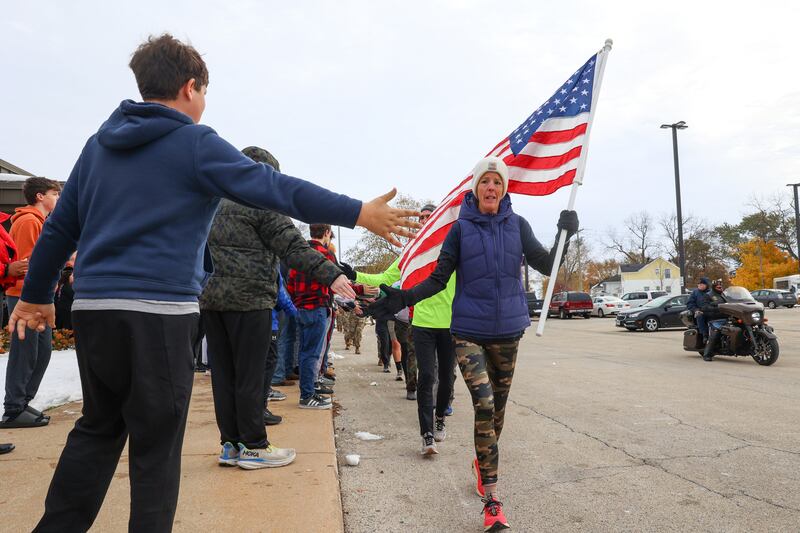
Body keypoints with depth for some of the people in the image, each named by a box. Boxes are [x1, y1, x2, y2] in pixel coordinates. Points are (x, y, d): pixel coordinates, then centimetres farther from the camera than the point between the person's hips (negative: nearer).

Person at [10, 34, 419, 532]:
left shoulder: (100, 143, 14)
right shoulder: (194, 142, -5)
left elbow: (60, 227, 17)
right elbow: (273, 188, -16)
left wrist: (36, 295, 28)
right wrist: (359, 213, -17)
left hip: (93, 306, 7)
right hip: (161, 311, -6)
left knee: (97, 428, 22)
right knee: (157, 444, 6)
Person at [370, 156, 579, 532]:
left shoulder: (517, 225, 4)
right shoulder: (461, 228, -1)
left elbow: (546, 266, -1)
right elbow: (438, 279, -1)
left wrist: (564, 235, -17)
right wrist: (401, 298, -15)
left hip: (507, 331, 3)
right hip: (470, 331, -3)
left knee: (497, 408, 15)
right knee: (484, 405, -14)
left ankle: (482, 461, 43)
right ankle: (492, 501, -6)